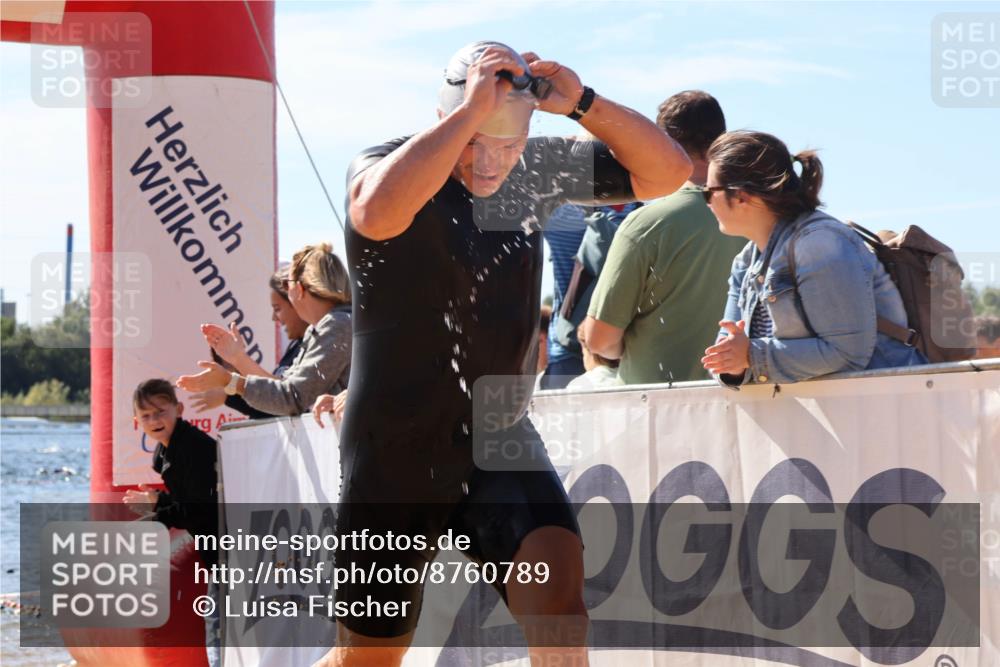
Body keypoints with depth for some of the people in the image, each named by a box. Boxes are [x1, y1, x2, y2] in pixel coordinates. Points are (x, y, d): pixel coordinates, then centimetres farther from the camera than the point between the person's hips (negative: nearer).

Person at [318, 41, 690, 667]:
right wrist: (470, 111, -34)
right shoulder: (386, 166, -13)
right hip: (398, 453, -3)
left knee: (557, 577, -24)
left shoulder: (536, 172, 1)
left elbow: (667, 172, 1)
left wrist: (582, 103, -13)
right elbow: (378, 212, -39)